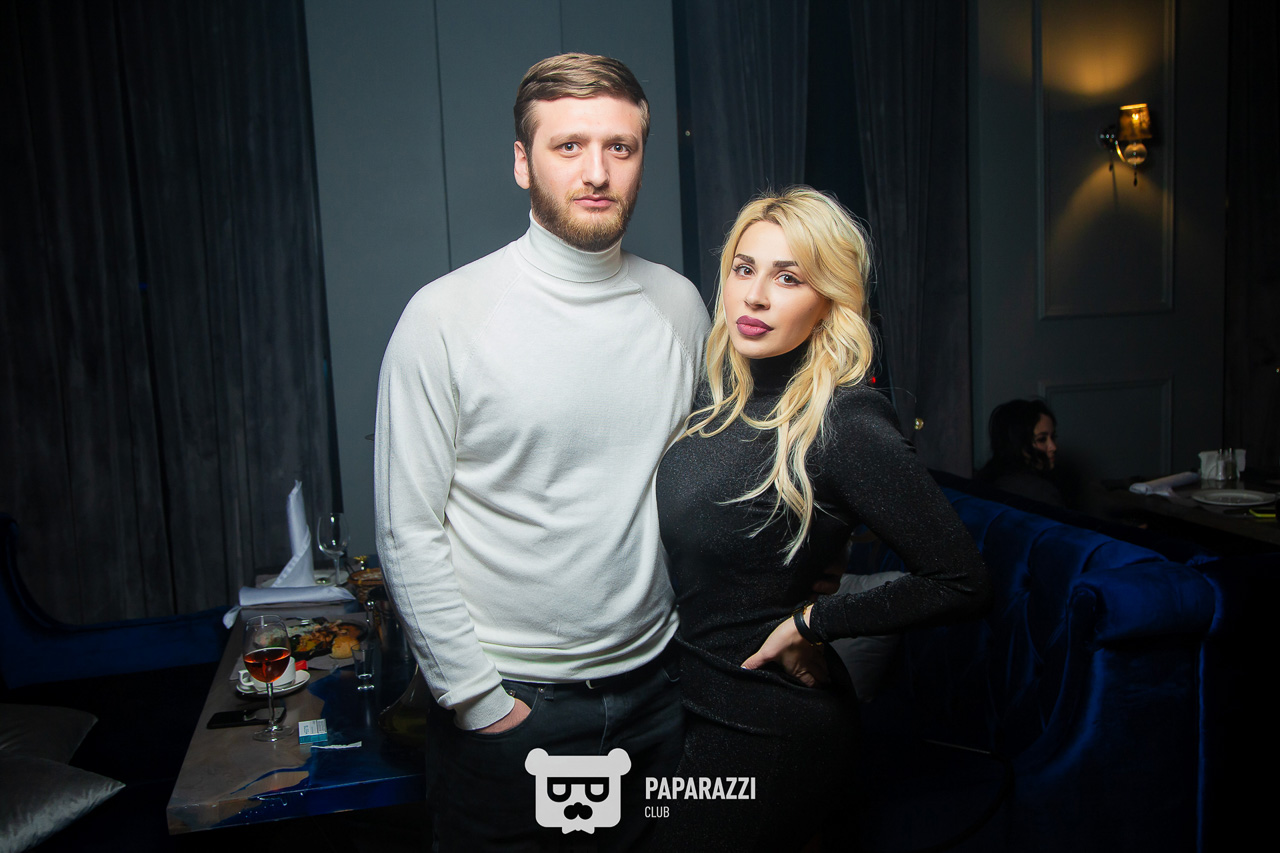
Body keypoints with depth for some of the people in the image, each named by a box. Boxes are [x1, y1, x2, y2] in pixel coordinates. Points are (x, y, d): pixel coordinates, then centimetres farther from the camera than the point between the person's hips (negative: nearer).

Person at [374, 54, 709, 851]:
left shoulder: (680, 304, 0)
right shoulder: (448, 316, -13)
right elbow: (409, 532, -11)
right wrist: (475, 695, -11)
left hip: (654, 681, 4)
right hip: (506, 699, -4)